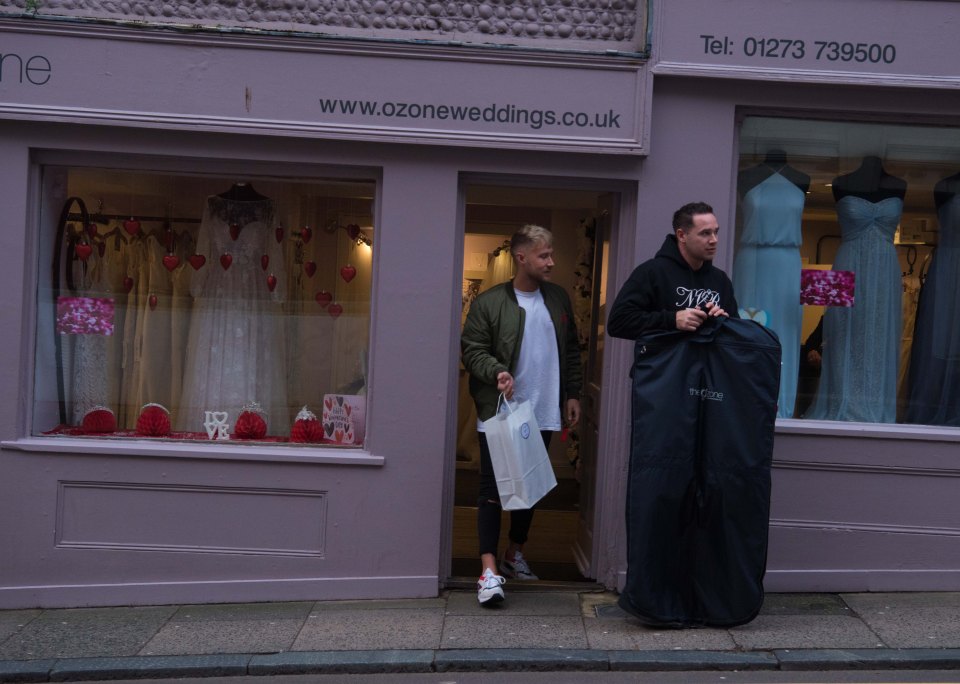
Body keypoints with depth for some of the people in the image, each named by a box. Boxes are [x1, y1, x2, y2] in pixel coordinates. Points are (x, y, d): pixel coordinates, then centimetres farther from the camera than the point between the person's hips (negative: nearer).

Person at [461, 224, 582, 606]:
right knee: (493, 489, -3)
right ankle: (489, 570, 0)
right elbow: (472, 350, -7)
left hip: (543, 415, 6)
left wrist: (572, 393, 10)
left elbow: (571, 351, 14)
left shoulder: (559, 299, 9)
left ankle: (514, 554, 34)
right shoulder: (490, 303, -7)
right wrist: (496, 371, -24)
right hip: (499, 415, -5)